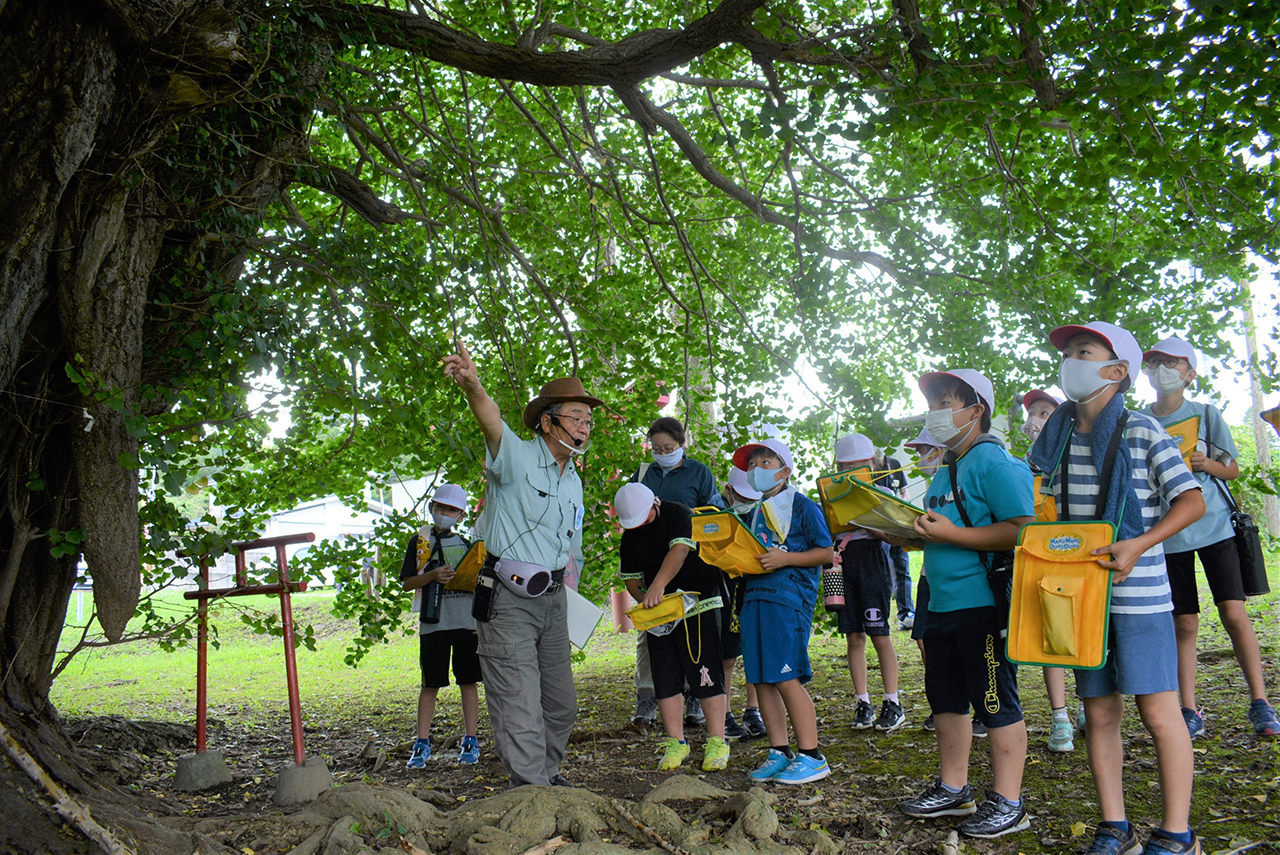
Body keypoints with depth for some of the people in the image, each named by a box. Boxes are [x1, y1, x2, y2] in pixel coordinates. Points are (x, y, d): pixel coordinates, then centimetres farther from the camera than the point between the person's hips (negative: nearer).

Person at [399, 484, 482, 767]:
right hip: (433, 623, -1)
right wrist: (432, 576, -15)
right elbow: (407, 582, 1)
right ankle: (422, 744, 13)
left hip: (467, 620, 1)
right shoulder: (419, 541, 7)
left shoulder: (467, 541, 13)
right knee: (430, 684, 3)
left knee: (468, 682, 5)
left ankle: (471, 742, 13)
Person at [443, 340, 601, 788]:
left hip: (552, 600, 8)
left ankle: (548, 774, 34)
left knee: (561, 705, 15)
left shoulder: (573, 480, 13)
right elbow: (492, 423, -34)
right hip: (508, 601, -7)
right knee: (520, 709, -6)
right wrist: (473, 386, -54)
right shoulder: (517, 458, -11)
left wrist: (562, 594, 15)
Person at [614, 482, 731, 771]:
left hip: (699, 606, -6)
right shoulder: (630, 536, 9)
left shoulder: (678, 514, -10)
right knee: (665, 678, 5)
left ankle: (717, 742, 3)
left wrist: (658, 585, -37)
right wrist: (644, 599, -7)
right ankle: (676, 742, 17)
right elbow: (631, 577, 13)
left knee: (706, 676, -6)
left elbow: (679, 550, -26)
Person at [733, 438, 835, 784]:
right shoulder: (756, 513, 20)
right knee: (761, 679, 7)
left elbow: (826, 553, -5)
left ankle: (811, 757, 0)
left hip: (788, 598, -7)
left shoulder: (802, 506, -1)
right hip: (754, 598, 8)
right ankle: (779, 753, 16)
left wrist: (786, 558, -16)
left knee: (786, 677, -10)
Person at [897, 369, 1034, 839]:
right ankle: (953, 789, 29)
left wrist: (951, 534, -23)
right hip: (941, 604, 10)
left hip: (983, 604, -10)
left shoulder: (994, 462, -12)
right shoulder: (945, 471, 17)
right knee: (945, 698, 16)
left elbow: (1022, 530, -22)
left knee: (995, 703, 1)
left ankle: (1007, 802, 12)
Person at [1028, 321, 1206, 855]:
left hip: (1138, 593, -5)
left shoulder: (1141, 431, -4)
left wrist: (1140, 545, -20)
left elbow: (1191, 501, -7)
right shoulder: (1055, 439, 10)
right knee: (1099, 713, 9)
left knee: (1158, 711, -1)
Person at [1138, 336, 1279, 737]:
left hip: (1213, 524, -1)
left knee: (1234, 613, -8)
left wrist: (1206, 463, -12)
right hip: (1168, 531, 1)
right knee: (1184, 624, 3)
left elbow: (1233, 470, 8)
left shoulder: (1206, 414, 5)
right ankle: (1189, 712, 9)